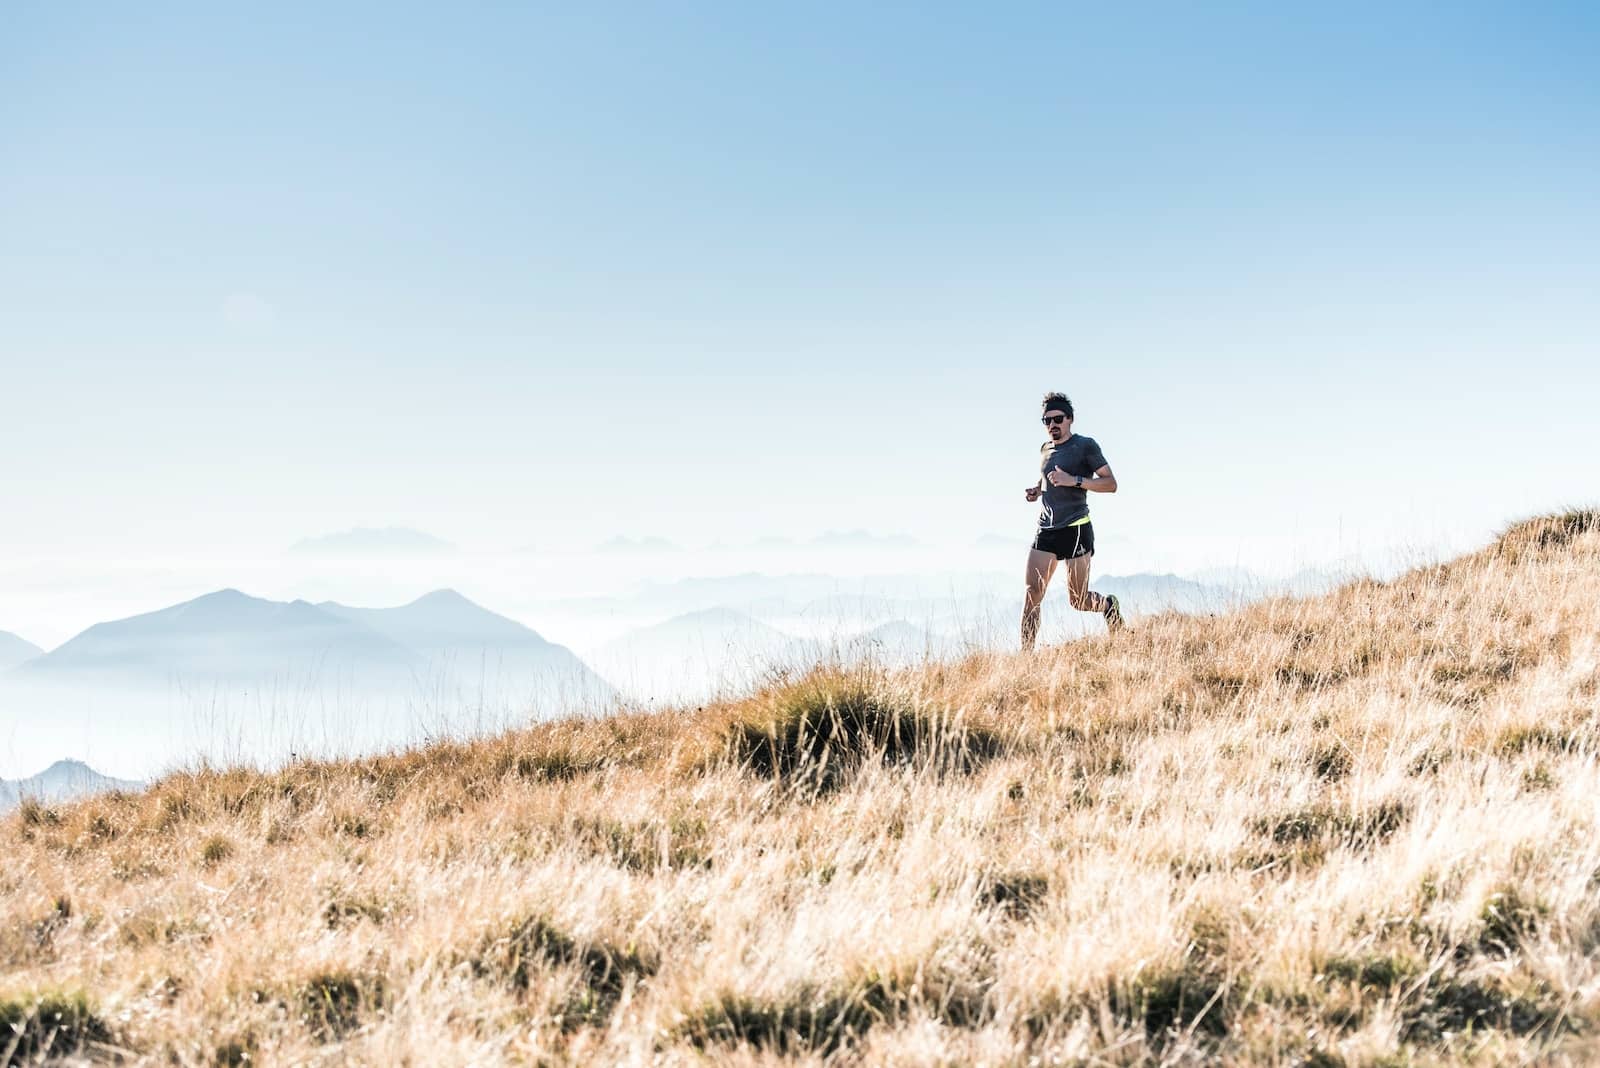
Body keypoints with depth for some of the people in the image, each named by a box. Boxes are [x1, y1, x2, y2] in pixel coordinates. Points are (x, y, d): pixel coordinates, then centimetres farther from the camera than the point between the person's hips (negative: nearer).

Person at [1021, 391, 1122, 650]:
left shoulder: (1085, 445, -3)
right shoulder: (1045, 449, 16)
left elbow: (1111, 484, -7)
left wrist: (1074, 480, -19)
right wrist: (1036, 491, 12)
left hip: (1076, 529, -5)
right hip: (1046, 531, 6)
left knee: (1078, 600, -2)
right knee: (1032, 592, -9)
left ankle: (1109, 606, 31)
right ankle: (1026, 652, -10)